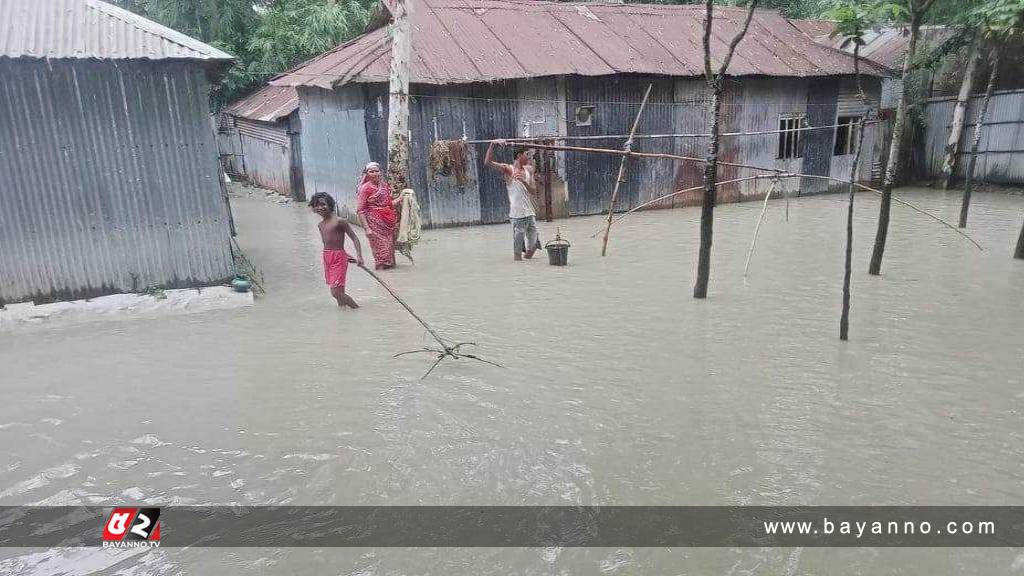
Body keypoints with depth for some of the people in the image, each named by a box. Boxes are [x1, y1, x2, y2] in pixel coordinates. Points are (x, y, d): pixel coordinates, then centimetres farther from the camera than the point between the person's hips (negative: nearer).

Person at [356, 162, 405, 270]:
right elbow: (360, 211, -8)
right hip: (375, 224, -5)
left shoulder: (384, 186, 12)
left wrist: (401, 198, 8)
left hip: (389, 223, 6)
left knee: (390, 248, 6)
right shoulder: (365, 188, -5)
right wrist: (367, 228, -15)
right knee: (381, 249, -7)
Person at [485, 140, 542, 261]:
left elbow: (533, 191, 5)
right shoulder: (508, 169, -5)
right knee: (517, 255, -4)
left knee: (532, 246, 13)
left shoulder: (529, 169, 13)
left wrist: (523, 181, -12)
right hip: (517, 215, -6)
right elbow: (488, 162, -17)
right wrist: (492, 143, -28)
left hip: (530, 214, 6)